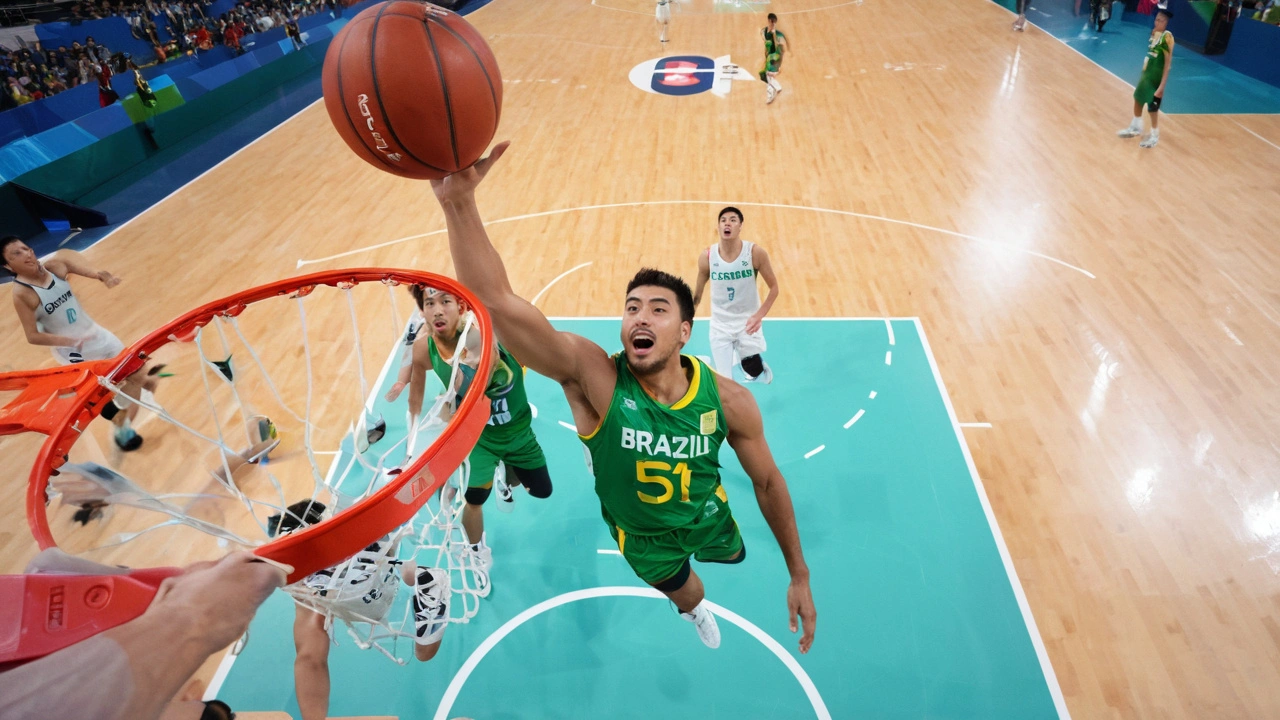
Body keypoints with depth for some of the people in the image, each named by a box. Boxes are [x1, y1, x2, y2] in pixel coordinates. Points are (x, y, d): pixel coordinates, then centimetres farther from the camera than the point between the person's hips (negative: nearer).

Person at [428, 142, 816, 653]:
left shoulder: (728, 401, -29)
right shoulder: (594, 377, -36)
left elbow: (767, 481, -13)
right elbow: (498, 302, -51)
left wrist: (799, 575, -6)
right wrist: (458, 202, -66)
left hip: (709, 519, 1)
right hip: (642, 536, -1)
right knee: (686, 596, 28)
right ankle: (697, 610, 67)